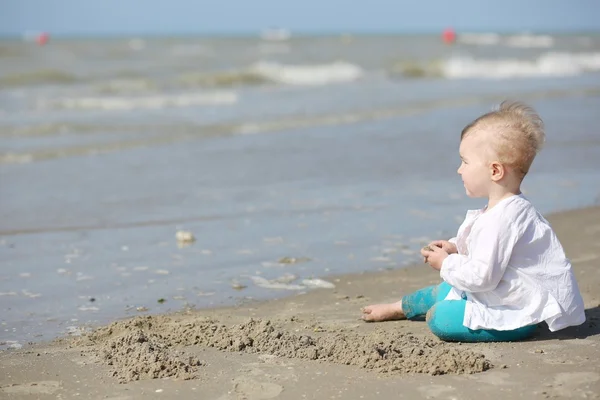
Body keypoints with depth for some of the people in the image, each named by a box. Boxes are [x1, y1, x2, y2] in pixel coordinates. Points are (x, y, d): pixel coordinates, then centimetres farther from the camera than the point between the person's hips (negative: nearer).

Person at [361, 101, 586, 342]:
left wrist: (446, 264, -12)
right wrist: (456, 248, 6)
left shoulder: (502, 218, -29)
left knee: (440, 317, -23)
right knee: (444, 291, 25)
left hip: (519, 316, -11)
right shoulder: (507, 206, 6)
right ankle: (399, 308, 44)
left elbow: (481, 276, -29)